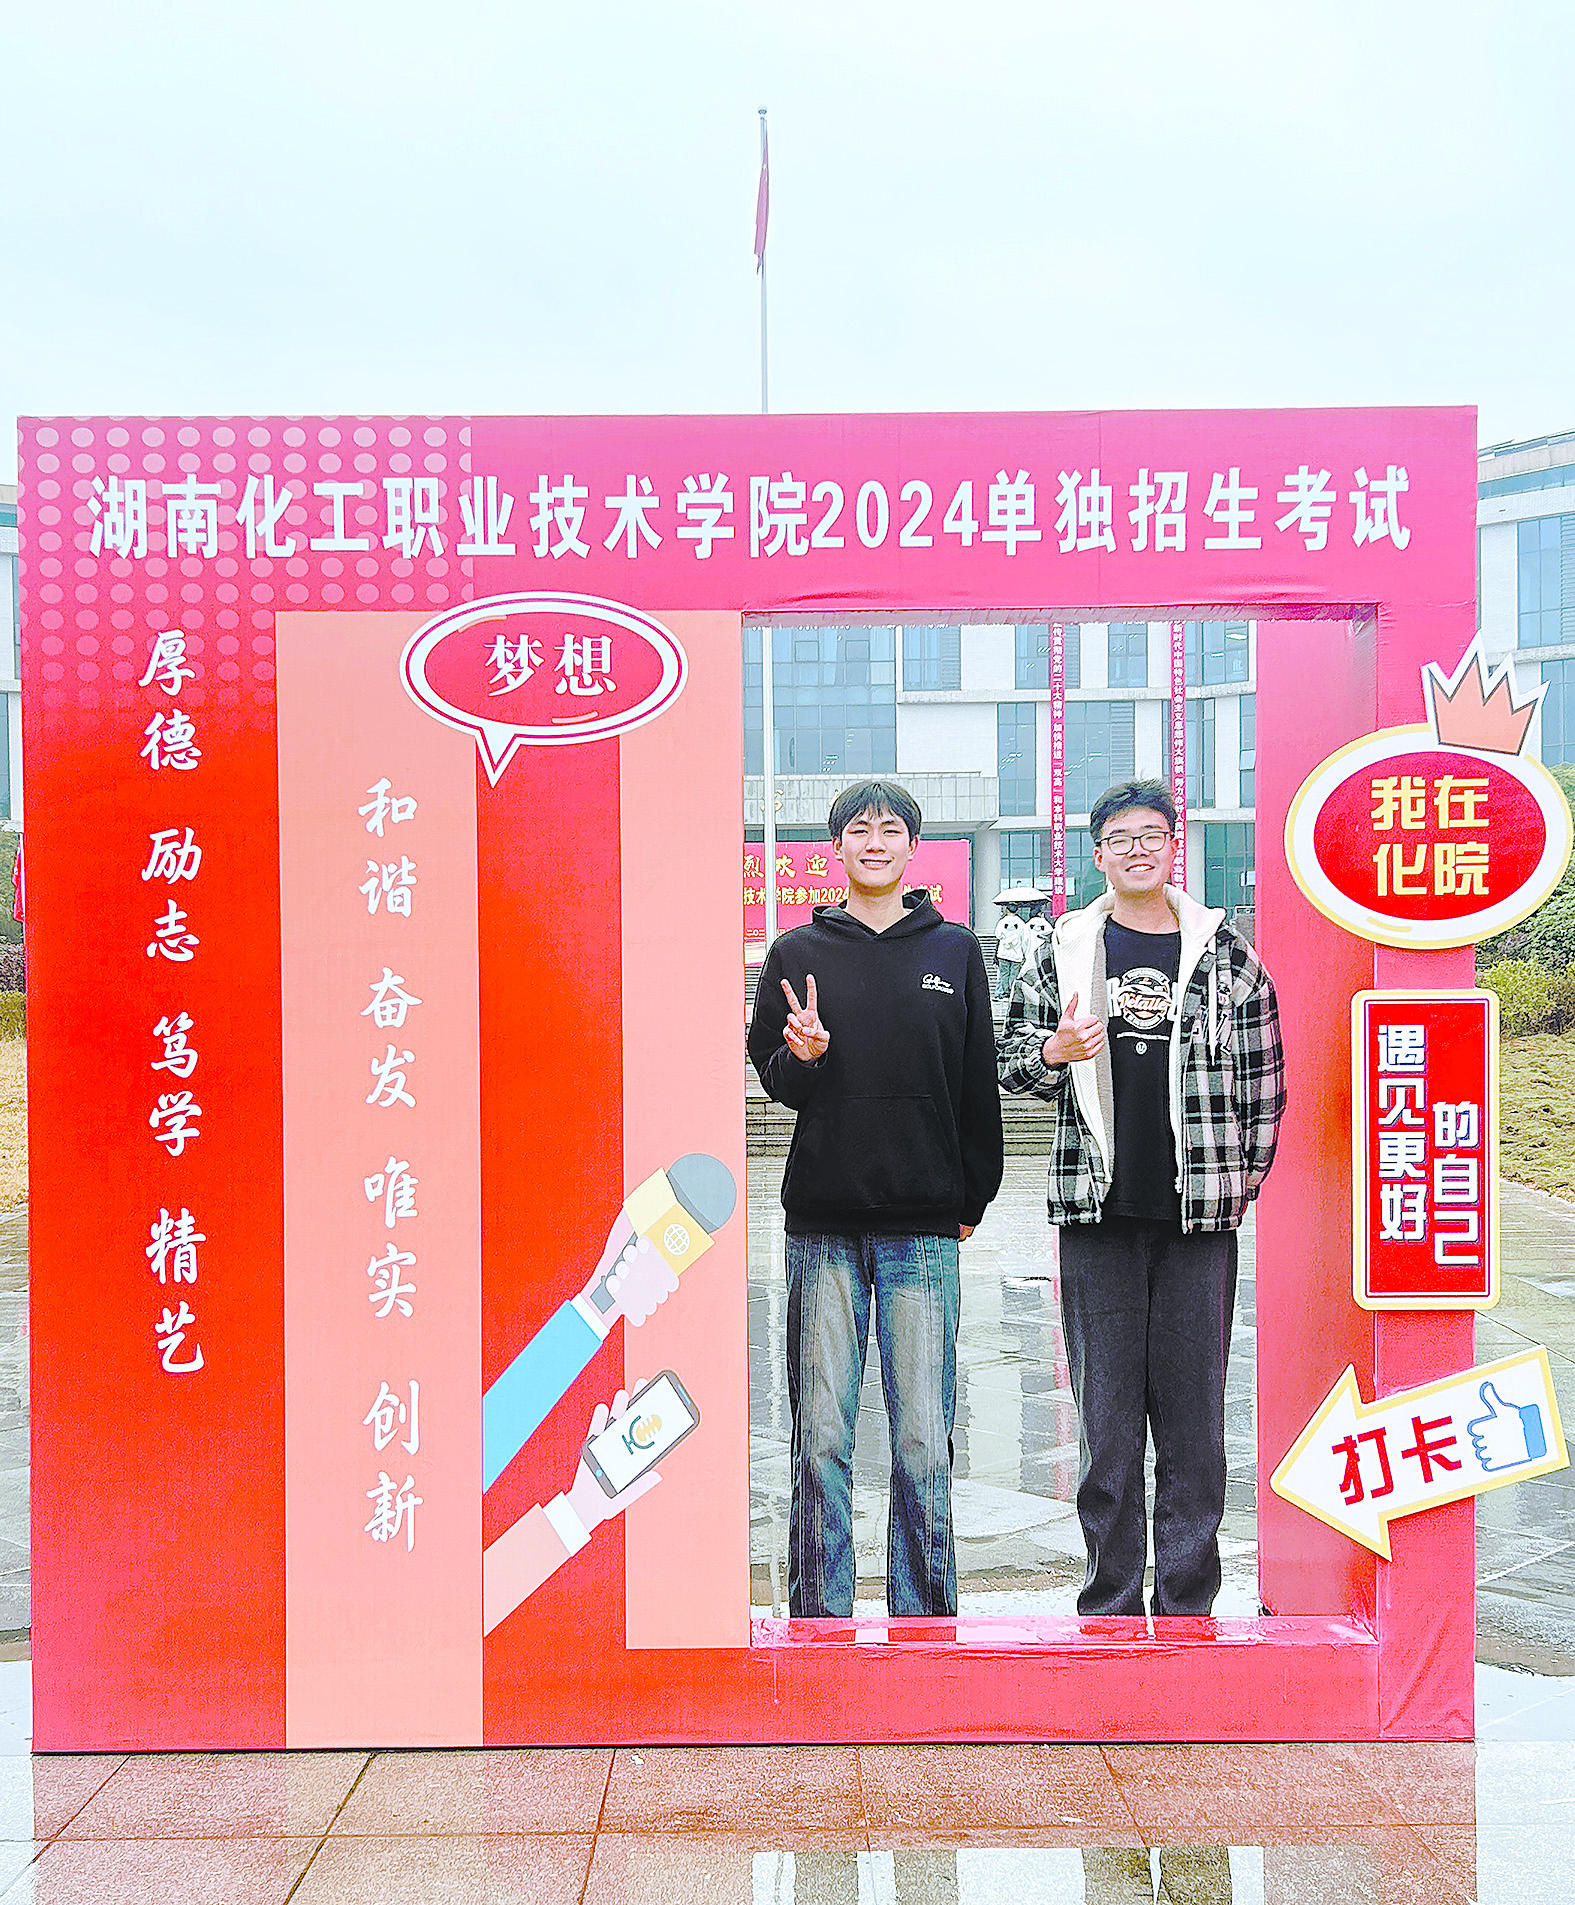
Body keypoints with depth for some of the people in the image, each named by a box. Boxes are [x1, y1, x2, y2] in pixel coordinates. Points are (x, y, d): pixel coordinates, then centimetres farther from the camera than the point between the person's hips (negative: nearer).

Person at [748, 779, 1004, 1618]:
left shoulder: (954, 951, 8)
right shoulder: (796, 952, 7)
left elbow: (979, 1086, 10)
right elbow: (769, 1079, 8)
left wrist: (972, 1199, 7)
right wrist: (801, 1056, -13)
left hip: (924, 1228, 0)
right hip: (823, 1222, 0)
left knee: (923, 1437, 2)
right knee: (821, 1434, 4)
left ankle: (925, 1616, 16)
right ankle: (819, 1613, 16)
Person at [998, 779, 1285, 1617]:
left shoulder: (1226, 953, 8)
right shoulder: (1066, 951, 7)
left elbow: (1262, 1078, 11)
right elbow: (1013, 1057, 11)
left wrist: (1246, 1176, 5)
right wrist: (1053, 1055, -11)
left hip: (1200, 1208, 0)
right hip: (1098, 1207, 0)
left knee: (1193, 1406, 4)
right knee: (1105, 1405, 4)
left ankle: (1188, 1600, 16)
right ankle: (1110, 1598, 15)